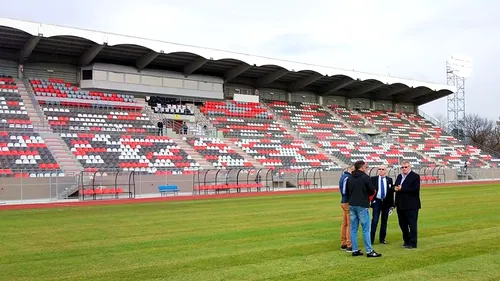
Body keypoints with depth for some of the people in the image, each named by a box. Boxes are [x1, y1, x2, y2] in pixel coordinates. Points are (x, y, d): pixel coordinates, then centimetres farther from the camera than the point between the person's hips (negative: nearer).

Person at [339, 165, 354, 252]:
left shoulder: (343, 176, 14)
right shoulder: (348, 178, -17)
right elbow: (347, 191, -23)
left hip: (344, 202, 10)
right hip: (349, 203, -10)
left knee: (344, 224, 14)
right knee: (350, 224, -6)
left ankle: (343, 244, 20)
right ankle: (349, 246, -4)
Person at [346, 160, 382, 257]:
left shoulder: (350, 178, 8)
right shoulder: (365, 177, -10)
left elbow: (347, 192, 12)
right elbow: (372, 191, -5)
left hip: (352, 205, 6)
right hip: (362, 206, -6)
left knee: (353, 229, 9)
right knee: (366, 229, -2)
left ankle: (355, 250, 13)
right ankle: (369, 251, 0)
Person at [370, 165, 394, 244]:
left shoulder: (389, 180, 7)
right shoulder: (373, 179, 3)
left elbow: (391, 192, 7)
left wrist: (392, 204, 4)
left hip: (386, 202, 2)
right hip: (376, 202, -2)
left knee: (384, 221, 8)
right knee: (374, 220, -8)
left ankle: (382, 239, 17)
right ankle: (371, 239, -4)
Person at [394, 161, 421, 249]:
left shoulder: (415, 176, -7)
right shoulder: (399, 176, 16)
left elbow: (416, 189, -18)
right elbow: (395, 186, 18)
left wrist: (402, 188, -20)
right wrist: (395, 188, -7)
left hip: (411, 205, -7)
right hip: (401, 205, 7)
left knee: (412, 225, -1)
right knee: (402, 224, 13)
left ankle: (412, 243, 4)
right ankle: (406, 241, 25)